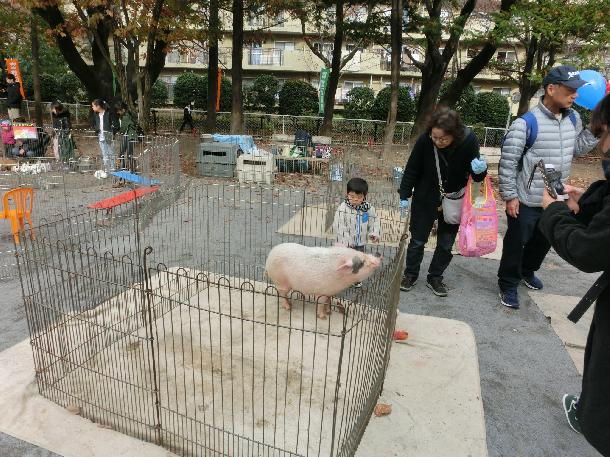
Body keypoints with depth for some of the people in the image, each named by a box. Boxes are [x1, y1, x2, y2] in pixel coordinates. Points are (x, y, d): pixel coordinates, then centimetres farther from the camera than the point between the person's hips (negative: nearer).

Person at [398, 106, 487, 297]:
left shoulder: (469, 140, -22)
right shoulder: (425, 140, -24)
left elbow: (476, 175, -10)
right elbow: (411, 170, -10)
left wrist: (480, 170, -33)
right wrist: (404, 195, -9)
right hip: (425, 199, -1)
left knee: (446, 243, 12)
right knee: (418, 239, 10)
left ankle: (435, 277, 31)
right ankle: (410, 274, 30)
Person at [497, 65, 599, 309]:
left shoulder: (573, 118, 1)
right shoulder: (526, 123, -20)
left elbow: (580, 148, 12)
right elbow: (508, 163, -18)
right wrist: (509, 196, -17)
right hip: (527, 202, -7)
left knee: (544, 241, 24)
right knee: (516, 244, 7)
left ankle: (527, 271, 48)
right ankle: (508, 284, 25)